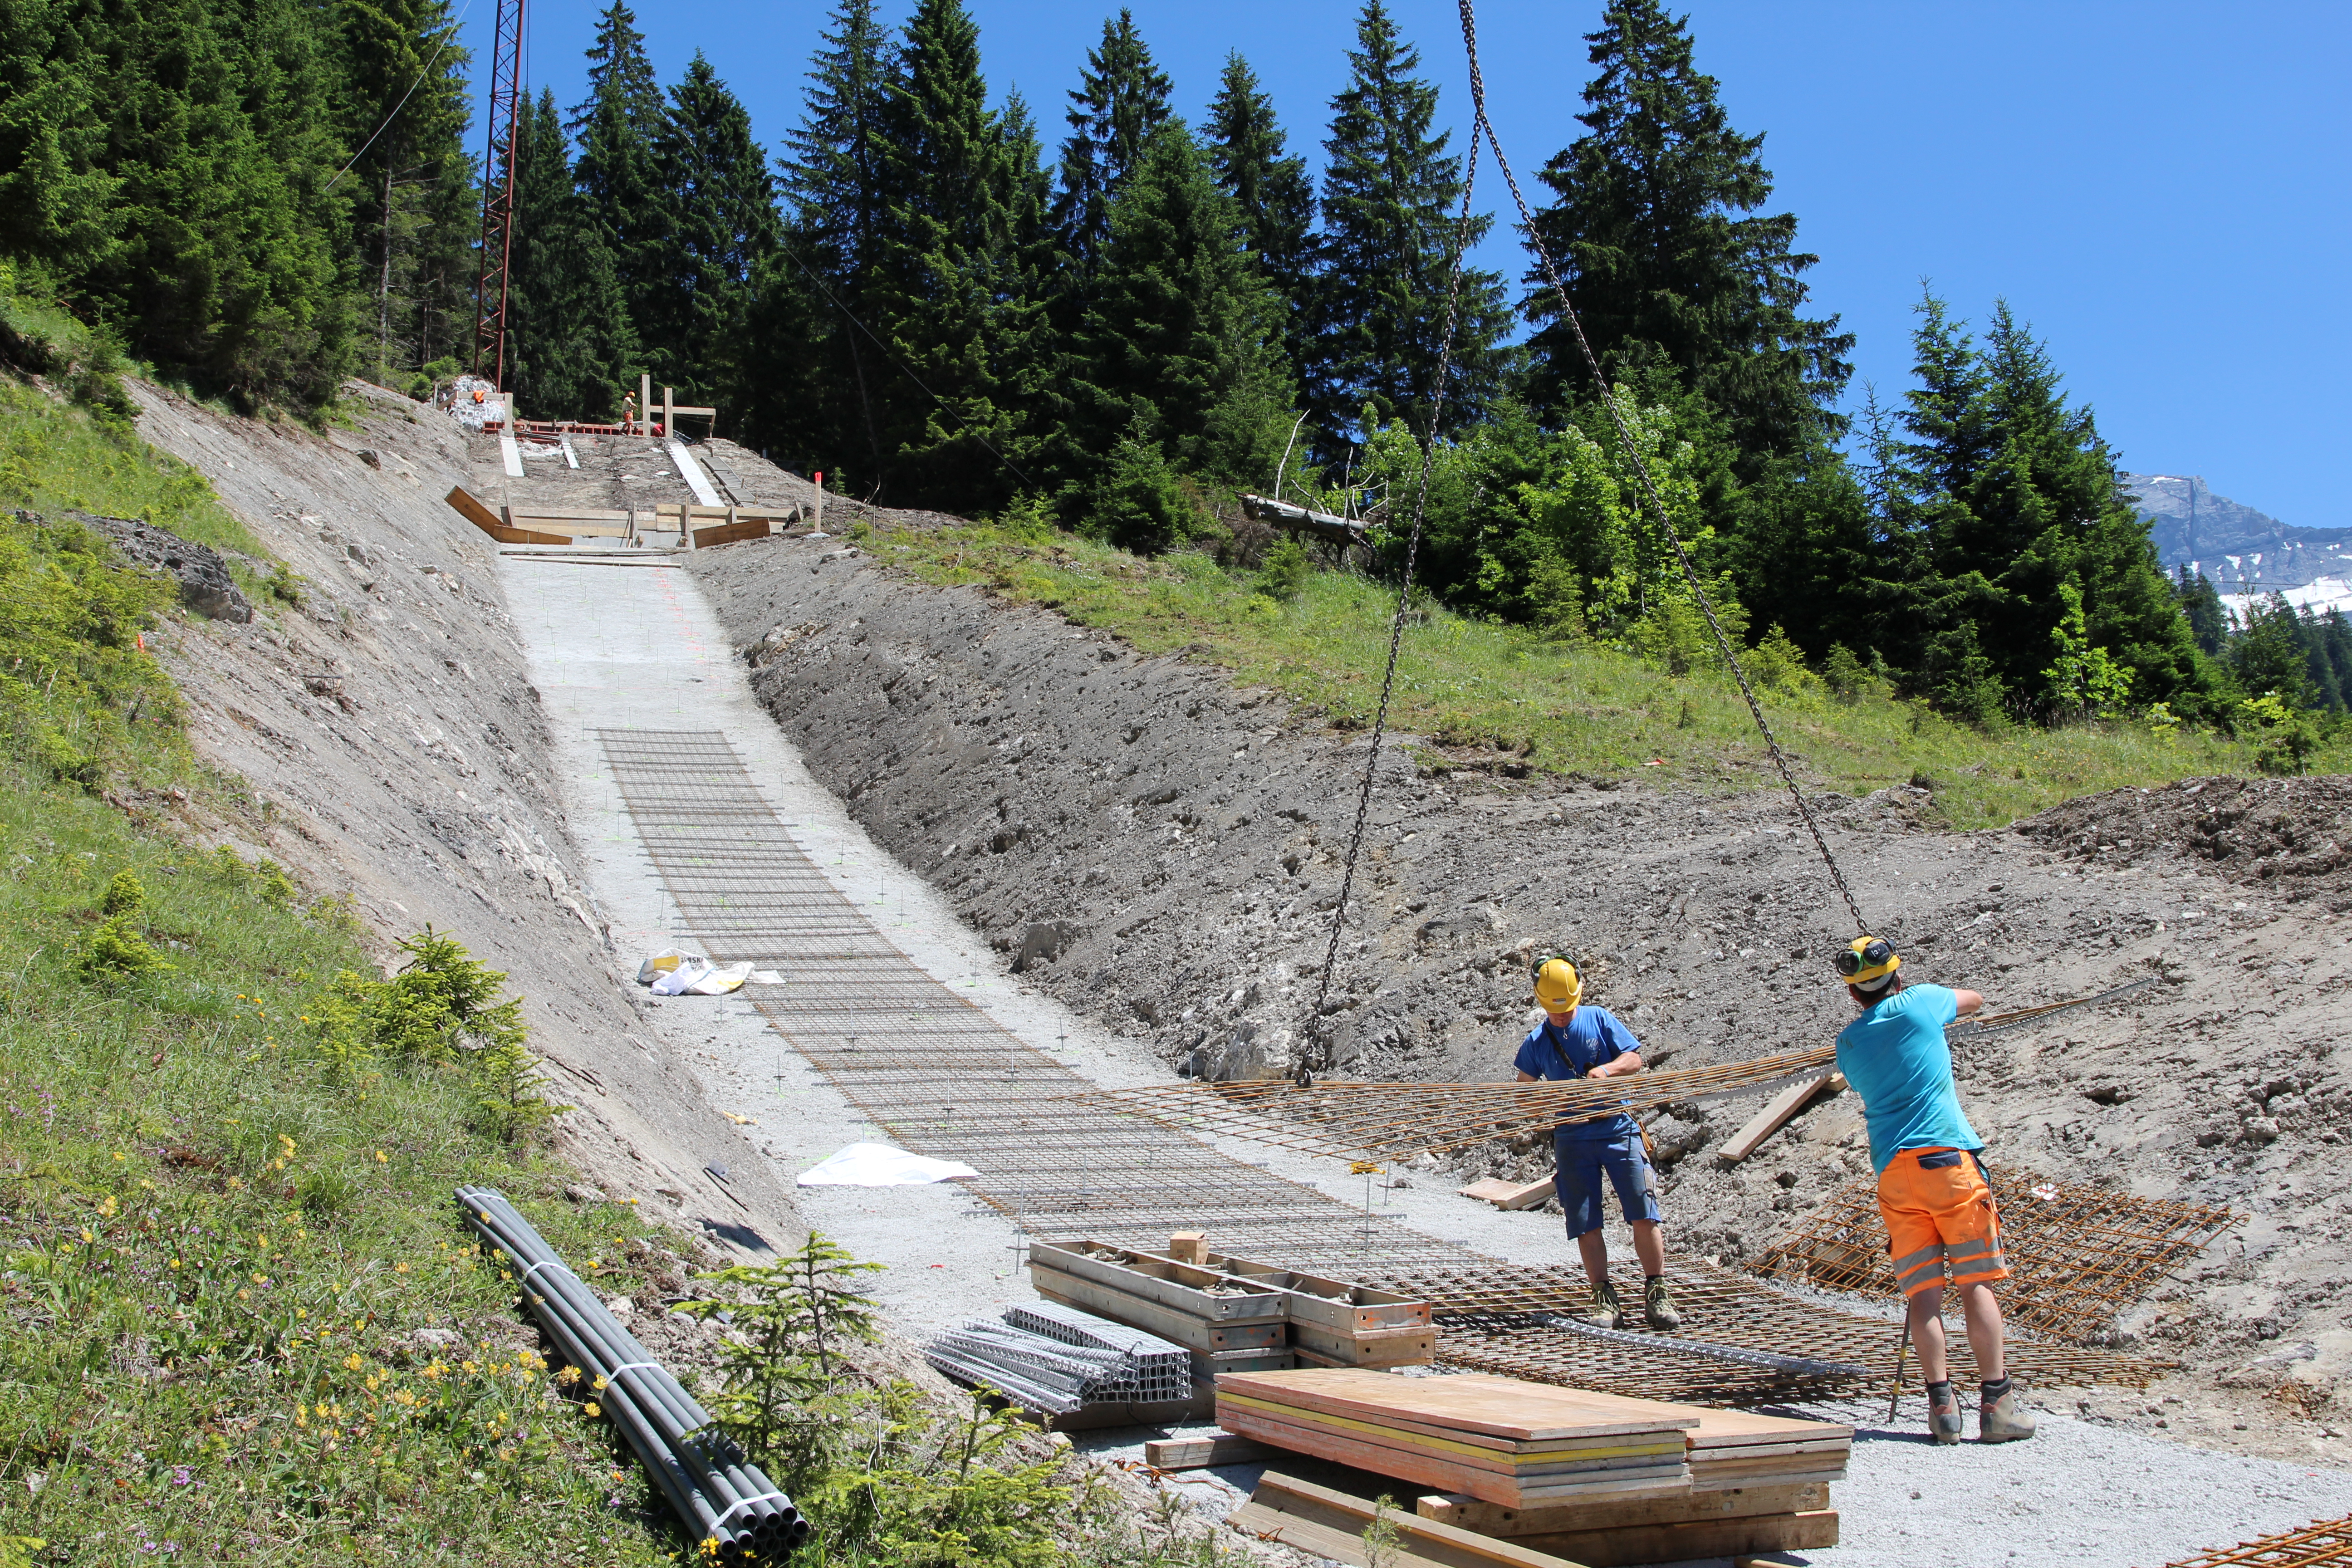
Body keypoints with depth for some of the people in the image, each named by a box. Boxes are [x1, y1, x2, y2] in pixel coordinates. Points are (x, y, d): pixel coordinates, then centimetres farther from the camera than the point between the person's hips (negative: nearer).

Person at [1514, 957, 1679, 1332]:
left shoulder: (1600, 1019, 4)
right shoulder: (1536, 1042, 6)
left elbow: (1634, 1059, 3)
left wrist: (1607, 1069, -17)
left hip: (1618, 1130, -1)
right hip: (1572, 1139, 1)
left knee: (1644, 1217, -7)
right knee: (1586, 1225, -1)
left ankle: (1657, 1297, 0)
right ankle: (1605, 1302, 5)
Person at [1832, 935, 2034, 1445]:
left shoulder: (1847, 1044, 12)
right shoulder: (1920, 1004, 3)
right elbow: (1974, 1000, 22)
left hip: (1892, 1170, 3)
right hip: (1949, 1159, -3)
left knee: (1922, 1292, 3)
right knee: (1977, 1282, 0)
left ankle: (1942, 1404, -3)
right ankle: (1997, 1403, -1)